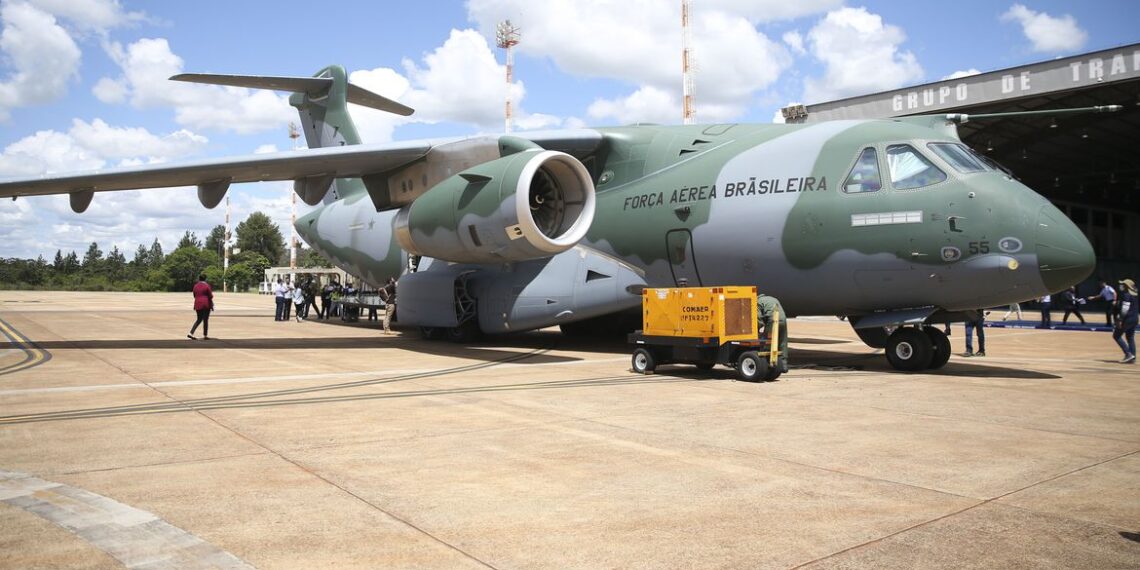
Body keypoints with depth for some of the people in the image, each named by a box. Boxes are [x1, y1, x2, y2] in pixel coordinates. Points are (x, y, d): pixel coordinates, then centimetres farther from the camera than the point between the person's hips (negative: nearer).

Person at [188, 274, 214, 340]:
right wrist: (212, 305, -1)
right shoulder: (206, 285, -8)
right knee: (205, 320, 2)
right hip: (206, 304, -5)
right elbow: (210, 296, -9)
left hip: (197, 304, 5)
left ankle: (191, 333, 3)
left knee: (199, 319, 16)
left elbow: (194, 296, 14)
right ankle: (205, 336, 5)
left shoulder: (195, 286, 7)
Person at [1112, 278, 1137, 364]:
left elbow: (1125, 308, -21)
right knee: (1130, 338, 12)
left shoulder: (1125, 295, -14)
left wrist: (1120, 319, -20)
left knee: (1116, 335, 0)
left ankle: (1128, 354, -8)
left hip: (1127, 319, -9)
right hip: (1134, 319, 9)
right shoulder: (1134, 295, 14)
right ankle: (1132, 358, 11)